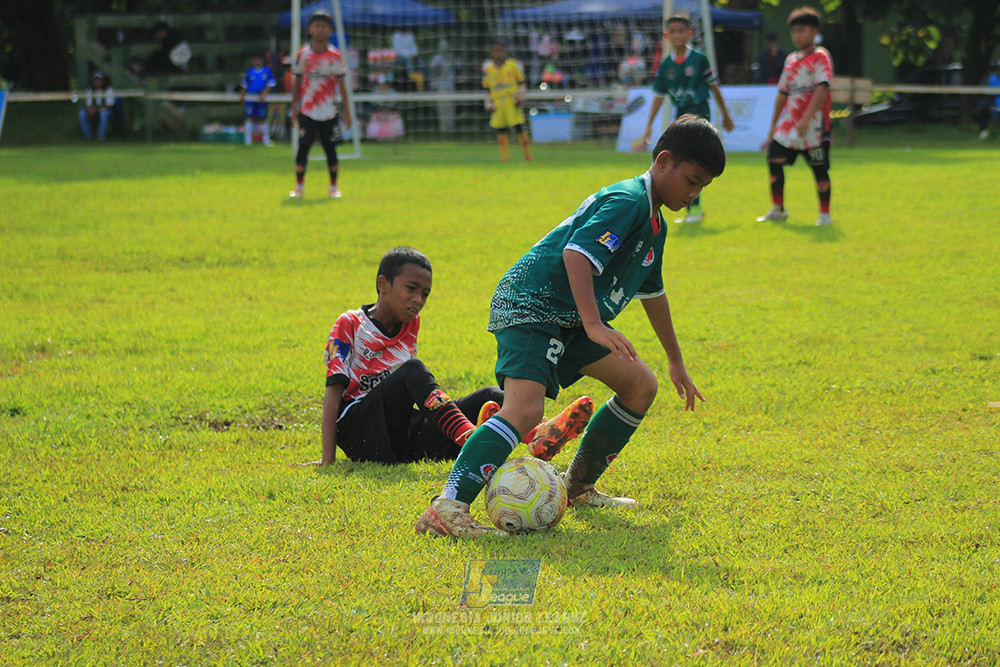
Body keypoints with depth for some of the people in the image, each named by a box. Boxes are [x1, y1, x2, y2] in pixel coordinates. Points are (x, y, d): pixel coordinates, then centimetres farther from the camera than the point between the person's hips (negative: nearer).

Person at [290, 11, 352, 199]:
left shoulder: (335, 56, 1)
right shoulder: (302, 55, 2)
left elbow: (341, 85, 4)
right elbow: (297, 83, 8)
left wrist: (347, 111, 2)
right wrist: (294, 109, 6)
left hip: (329, 112, 0)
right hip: (307, 111, 0)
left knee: (330, 148, 4)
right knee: (303, 146, -7)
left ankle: (334, 187, 16)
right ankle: (299, 186, 1)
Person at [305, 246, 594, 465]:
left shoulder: (410, 326, 17)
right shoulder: (350, 325, -2)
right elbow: (334, 392, -8)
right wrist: (328, 459, -15)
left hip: (402, 437, 6)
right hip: (357, 429, -6)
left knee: (488, 397, -14)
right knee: (412, 370, -31)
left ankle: (539, 433, -47)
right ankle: (471, 440, -54)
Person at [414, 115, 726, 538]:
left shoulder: (654, 224, 18)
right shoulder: (627, 201, -15)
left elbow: (652, 293, 33)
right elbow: (576, 253, -30)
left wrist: (677, 363, 41)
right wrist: (594, 325, -38)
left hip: (568, 322, 10)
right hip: (529, 308, -10)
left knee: (640, 385, 12)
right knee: (525, 409, -29)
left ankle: (578, 488, 19)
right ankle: (447, 508, -38)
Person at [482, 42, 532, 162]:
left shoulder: (513, 64, 4)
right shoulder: (487, 68, 10)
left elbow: (521, 82, 10)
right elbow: (487, 88, 17)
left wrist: (520, 96, -3)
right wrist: (489, 103, 8)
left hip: (512, 101, -3)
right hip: (497, 102, 3)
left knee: (518, 127, -10)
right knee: (500, 130, -3)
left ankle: (527, 154, 0)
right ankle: (504, 157, 3)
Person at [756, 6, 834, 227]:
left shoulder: (821, 56, -6)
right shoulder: (791, 60, 15)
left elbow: (822, 88, -17)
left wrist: (806, 118, -27)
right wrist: (773, 125, 19)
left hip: (813, 125, -7)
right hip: (788, 124, 7)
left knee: (819, 168, -1)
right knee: (774, 158, -2)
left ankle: (824, 214, 9)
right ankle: (778, 210, 9)